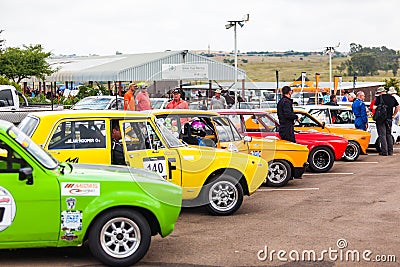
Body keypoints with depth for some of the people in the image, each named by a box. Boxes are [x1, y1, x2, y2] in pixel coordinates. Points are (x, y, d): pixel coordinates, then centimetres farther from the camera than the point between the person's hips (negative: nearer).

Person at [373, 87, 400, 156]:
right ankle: (390, 151, 14)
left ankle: (384, 151, -5)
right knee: (389, 135, 15)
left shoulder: (379, 98, -9)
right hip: (389, 119, 5)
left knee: (382, 135, -1)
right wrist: (393, 115, 18)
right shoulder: (392, 97, 8)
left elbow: (374, 107, -14)